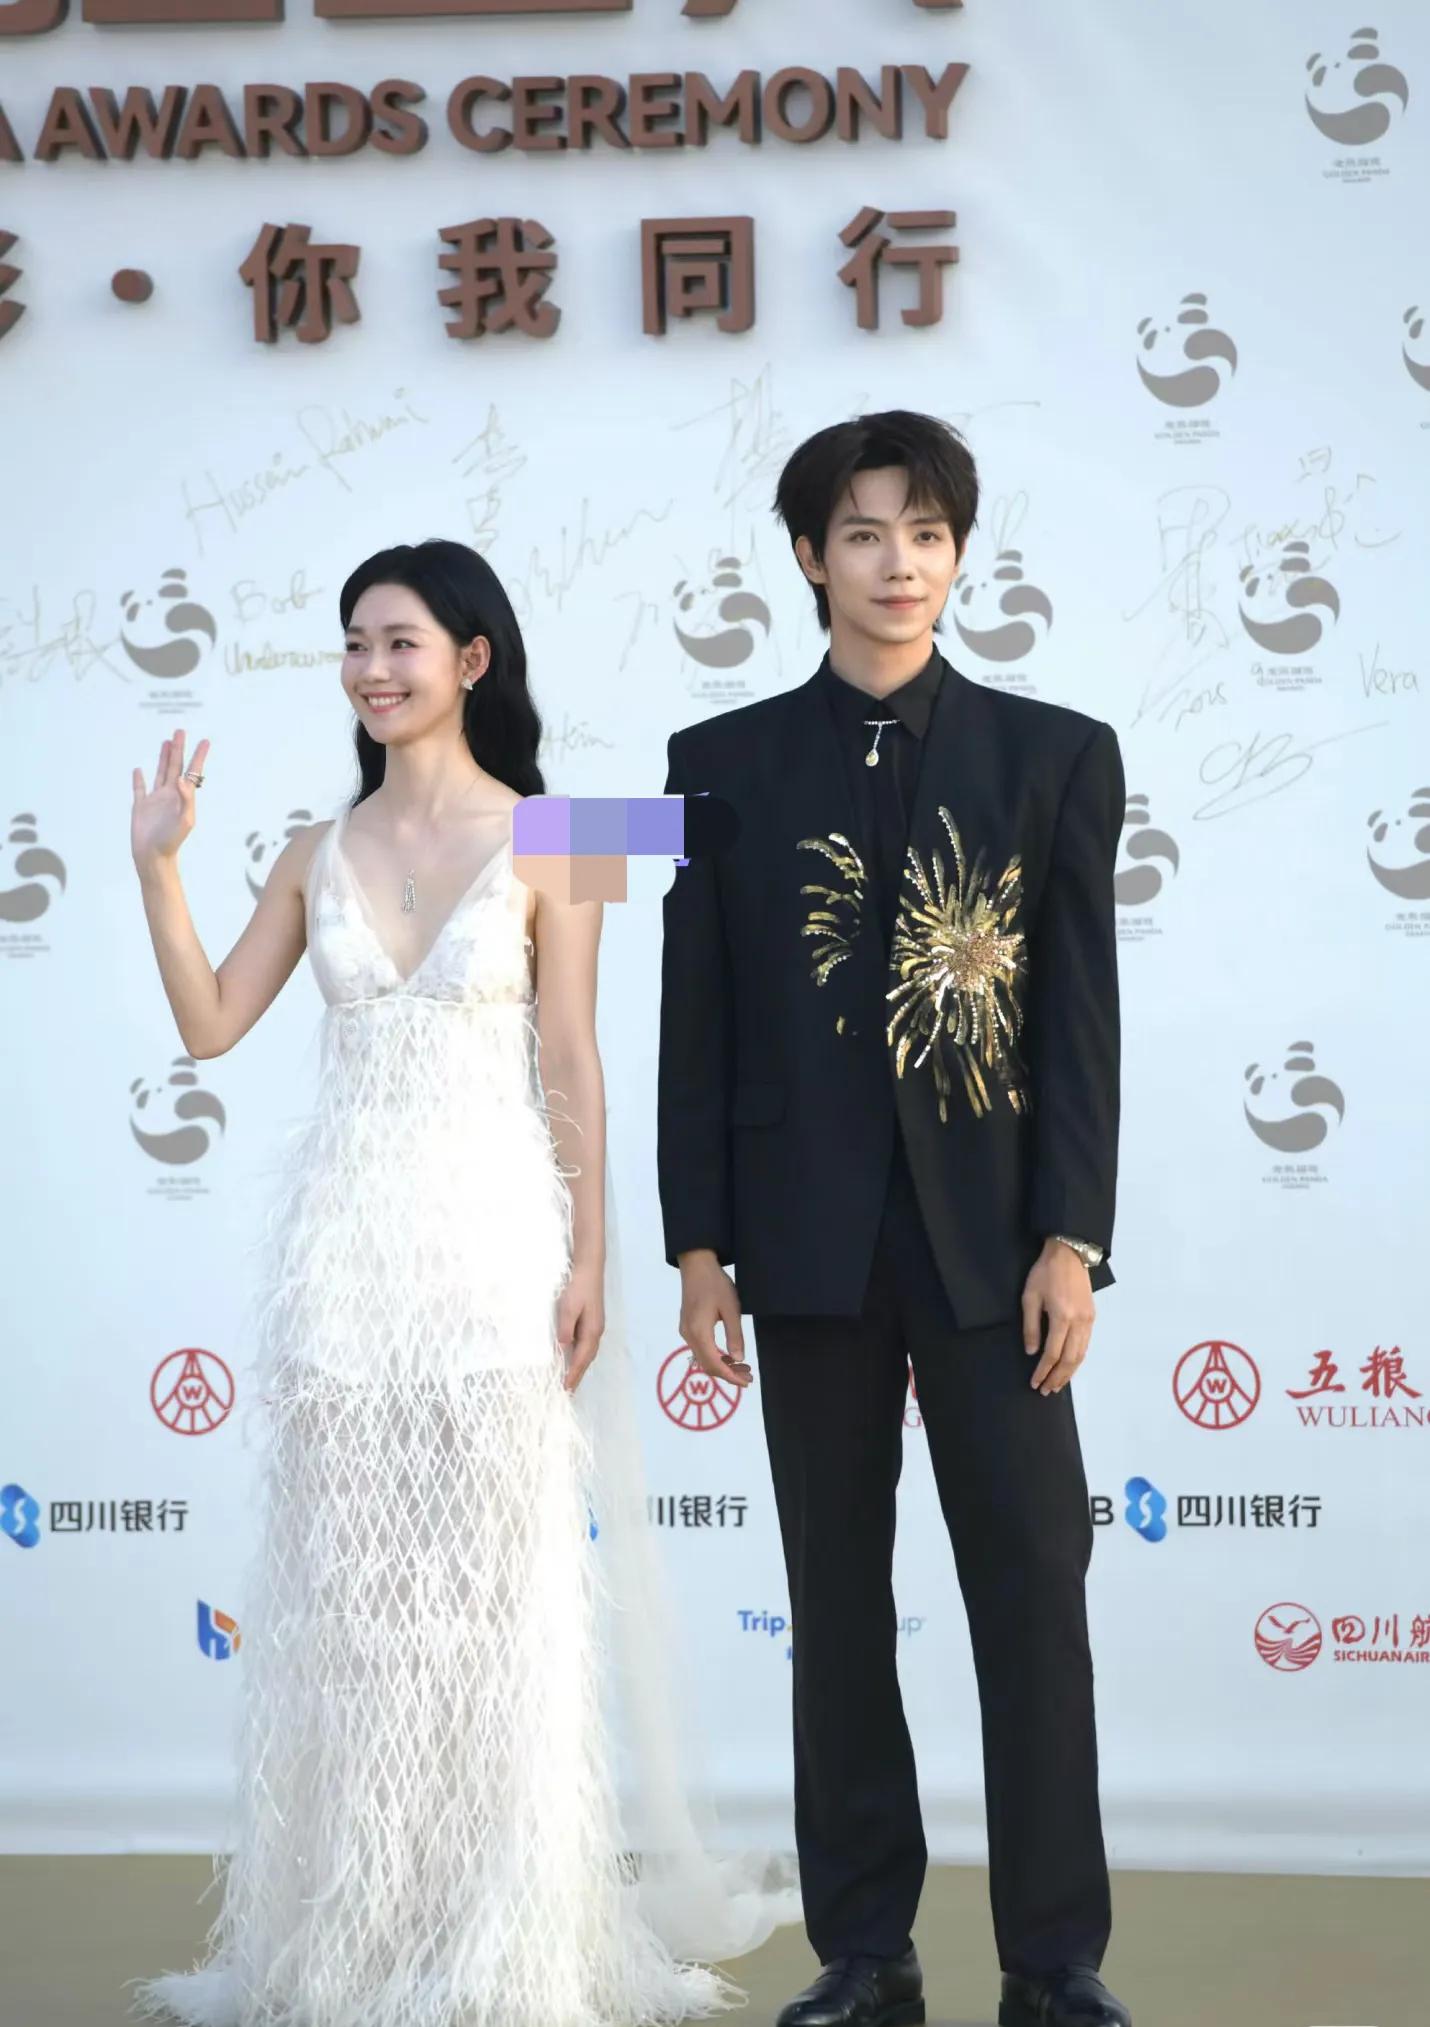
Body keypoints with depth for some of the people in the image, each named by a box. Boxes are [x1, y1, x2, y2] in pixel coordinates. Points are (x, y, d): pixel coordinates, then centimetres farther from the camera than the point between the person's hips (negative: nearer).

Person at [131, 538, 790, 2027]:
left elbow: (573, 1064, -3)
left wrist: (589, 1256, -7)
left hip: (491, 1231, -3)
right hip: (344, 1237, 4)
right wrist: (159, 865, -1)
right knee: (348, 1583, 7)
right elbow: (210, 1025, 7)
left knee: (496, 1585, 2)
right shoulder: (322, 855, 9)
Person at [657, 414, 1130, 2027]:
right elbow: (695, 1022, 5)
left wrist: (1071, 1240, -7)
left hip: (993, 1240, -1)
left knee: (1035, 1593, -1)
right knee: (836, 1602, 7)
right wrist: (698, 1247, 0)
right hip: (811, 1242, 1)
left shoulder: (1056, 756, 3)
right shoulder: (725, 764, 6)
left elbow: (1083, 1016, 0)